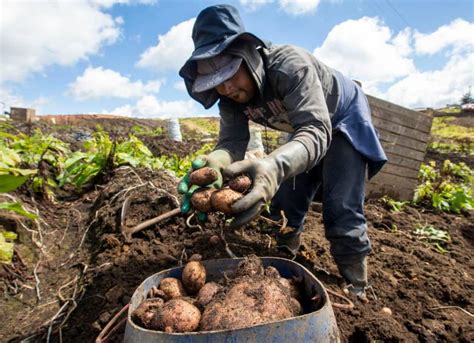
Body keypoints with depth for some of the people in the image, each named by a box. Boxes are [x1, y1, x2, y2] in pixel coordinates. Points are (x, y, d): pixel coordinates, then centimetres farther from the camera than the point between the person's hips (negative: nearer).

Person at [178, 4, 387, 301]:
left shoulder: (289, 65, -38)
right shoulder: (231, 98, -17)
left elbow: (317, 131, -48)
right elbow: (232, 142, -26)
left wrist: (274, 165, -68)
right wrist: (211, 164, -51)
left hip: (344, 121, -6)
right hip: (306, 128, 6)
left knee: (342, 213, -15)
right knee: (286, 204, 4)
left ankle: (356, 290, 1)